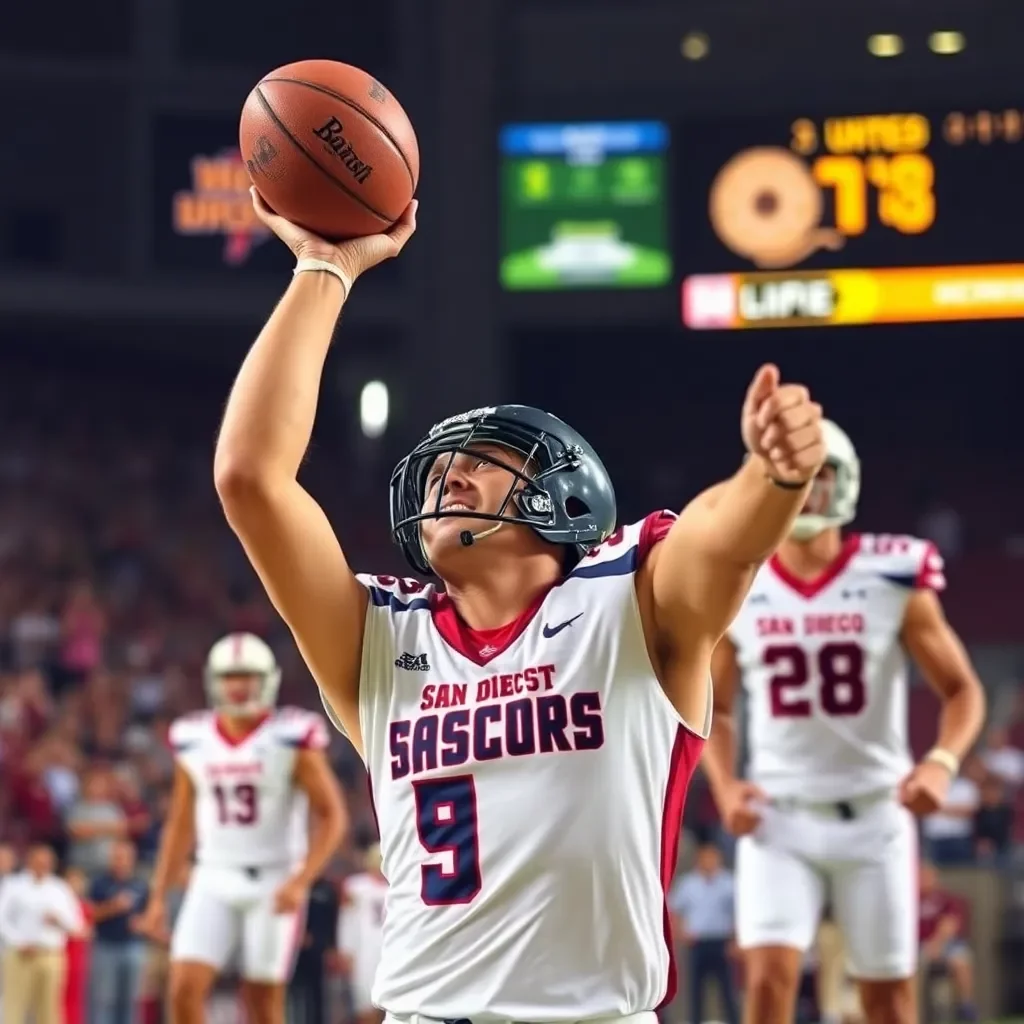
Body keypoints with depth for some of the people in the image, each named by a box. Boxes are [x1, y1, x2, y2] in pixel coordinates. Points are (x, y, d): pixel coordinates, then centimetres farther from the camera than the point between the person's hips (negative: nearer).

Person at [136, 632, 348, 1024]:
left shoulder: (291, 738, -7)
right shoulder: (193, 741, 5)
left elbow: (332, 816, -6)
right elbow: (180, 826, 14)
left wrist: (301, 881, -18)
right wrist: (158, 896, 9)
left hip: (272, 883, -3)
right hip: (213, 880, 3)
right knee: (185, 988, -12)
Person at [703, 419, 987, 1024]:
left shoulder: (893, 582, -7)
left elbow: (963, 690, -1)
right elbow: (715, 708, 13)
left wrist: (943, 762, -20)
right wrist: (725, 785, -5)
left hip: (873, 815, 0)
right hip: (779, 818, 1)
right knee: (770, 975, -16)